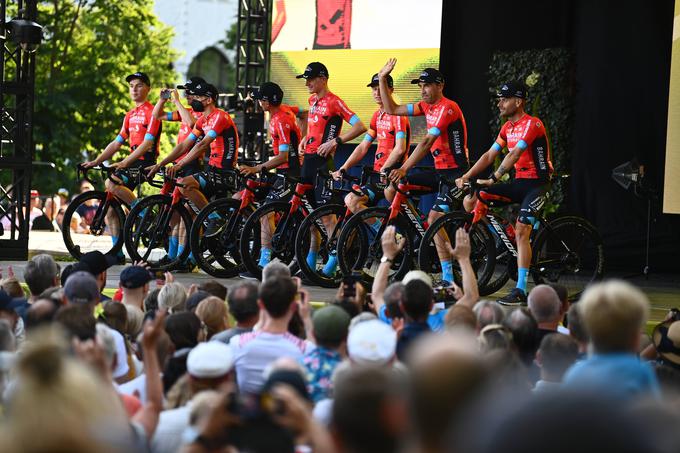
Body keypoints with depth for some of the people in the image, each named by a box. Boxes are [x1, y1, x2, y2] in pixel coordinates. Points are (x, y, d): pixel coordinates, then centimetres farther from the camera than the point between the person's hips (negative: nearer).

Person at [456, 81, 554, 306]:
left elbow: (514, 155, -26)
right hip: (519, 182, 8)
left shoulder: (532, 124, -16)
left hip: (537, 183, -8)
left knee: (521, 231, -21)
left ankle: (520, 291, -21)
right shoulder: (507, 127, 11)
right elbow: (490, 155, 8)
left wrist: (493, 179, -34)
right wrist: (467, 176, -3)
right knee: (470, 201, -4)